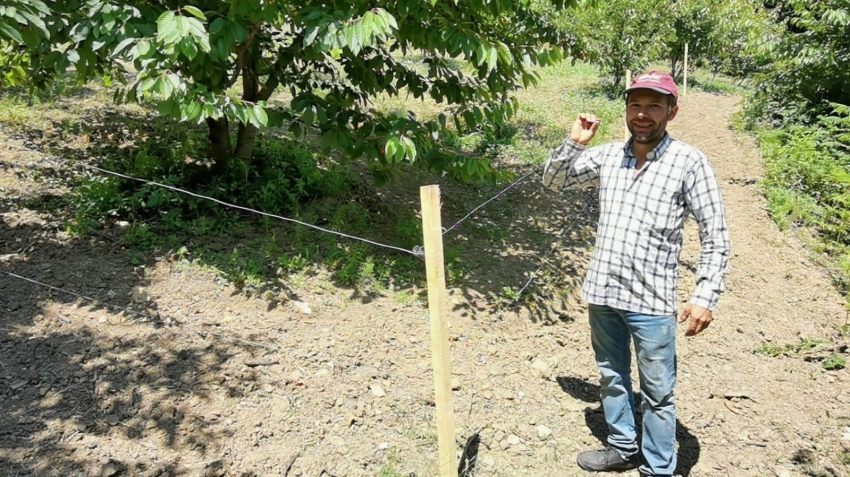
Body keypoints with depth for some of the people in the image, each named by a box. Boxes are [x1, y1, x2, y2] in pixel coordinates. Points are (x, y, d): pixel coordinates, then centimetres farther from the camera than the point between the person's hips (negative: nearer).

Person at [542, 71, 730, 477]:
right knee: (612, 378, 20)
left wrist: (706, 297, -16)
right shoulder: (608, 155, 3)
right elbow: (553, 182, 14)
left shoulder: (689, 162, -10)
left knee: (657, 393, 8)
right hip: (602, 292, 5)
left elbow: (715, 237, -8)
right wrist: (573, 144, -2)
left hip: (651, 301, -4)